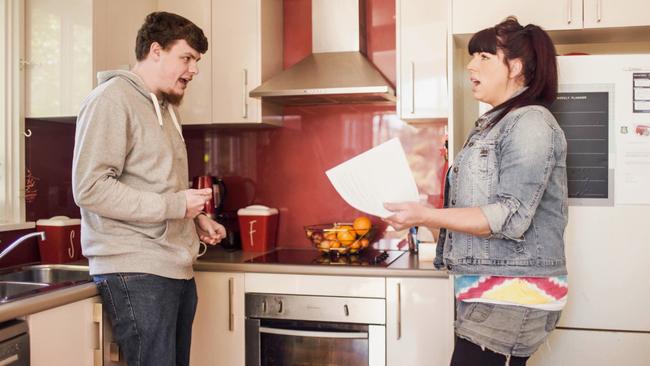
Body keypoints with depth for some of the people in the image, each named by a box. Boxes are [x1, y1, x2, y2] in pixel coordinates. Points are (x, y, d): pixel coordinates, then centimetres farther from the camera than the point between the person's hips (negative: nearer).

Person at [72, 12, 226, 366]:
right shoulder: (111, 99, -8)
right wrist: (175, 204, -18)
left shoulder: (165, 107, 20)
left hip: (176, 267, 9)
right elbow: (90, 188, -18)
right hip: (136, 271, -8)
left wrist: (197, 220, 10)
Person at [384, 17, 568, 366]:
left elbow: (511, 218, -19)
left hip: (513, 294, -8)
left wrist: (426, 216, -21)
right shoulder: (494, 124, 17)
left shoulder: (530, 122, -10)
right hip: (482, 289, 8)